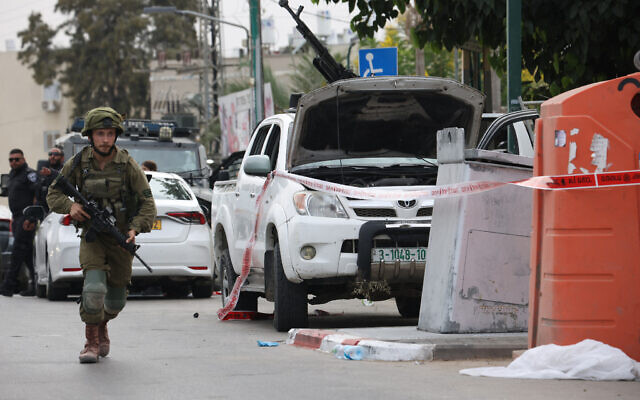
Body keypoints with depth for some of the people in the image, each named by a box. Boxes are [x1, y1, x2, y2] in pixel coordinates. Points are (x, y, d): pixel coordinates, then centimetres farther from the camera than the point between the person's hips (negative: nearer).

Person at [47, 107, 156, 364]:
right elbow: (53, 194, 4)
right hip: (91, 236, -1)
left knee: (116, 300, 10)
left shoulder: (127, 165, -10)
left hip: (120, 237, 1)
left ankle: (101, 325, 42)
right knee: (94, 288, -22)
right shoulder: (78, 164, -6)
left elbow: (147, 203, -7)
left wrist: (135, 229, -23)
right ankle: (92, 342, -7)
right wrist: (70, 206, -18)